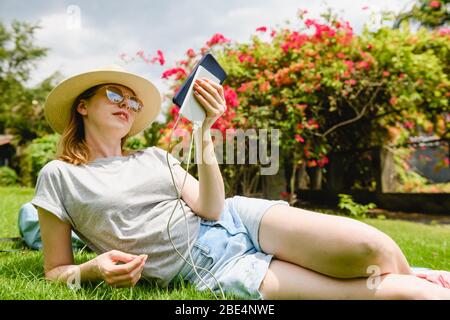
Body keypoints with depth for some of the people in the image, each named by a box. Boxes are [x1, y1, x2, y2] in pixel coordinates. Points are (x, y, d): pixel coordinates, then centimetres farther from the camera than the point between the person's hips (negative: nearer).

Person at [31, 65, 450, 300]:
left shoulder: (156, 157, 12)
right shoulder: (58, 177, 6)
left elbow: (209, 207, -1)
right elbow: (56, 271, 8)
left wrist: (204, 131, -10)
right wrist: (94, 269, -15)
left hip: (238, 221, 4)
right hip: (208, 273, -4)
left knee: (373, 247, -20)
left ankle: (412, 280, 12)